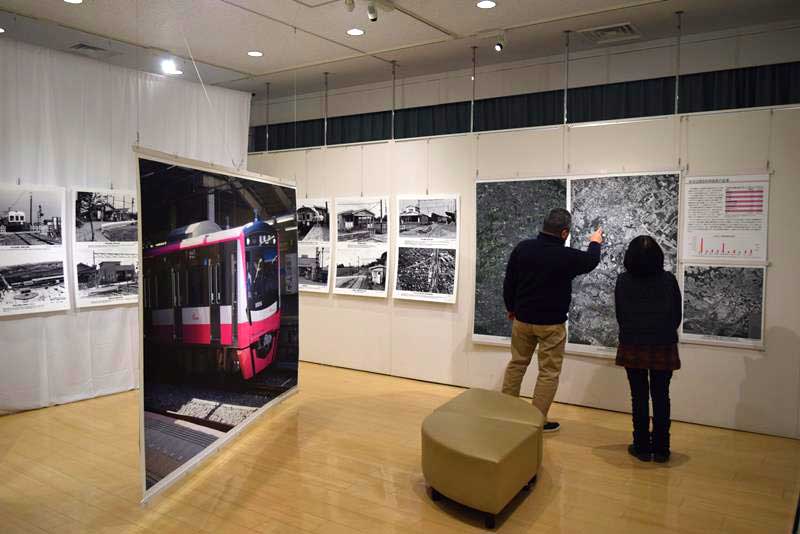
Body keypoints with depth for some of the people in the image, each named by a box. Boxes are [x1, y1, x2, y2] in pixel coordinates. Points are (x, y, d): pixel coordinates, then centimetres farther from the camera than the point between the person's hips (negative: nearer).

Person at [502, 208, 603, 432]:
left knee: (517, 364, 18)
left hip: (522, 319, 5)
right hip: (551, 323, -4)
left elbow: (509, 282, 2)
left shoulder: (523, 248, -6)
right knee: (549, 372, 7)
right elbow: (591, 261, 7)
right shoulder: (567, 256, -15)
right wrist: (595, 243, 29)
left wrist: (511, 308, 17)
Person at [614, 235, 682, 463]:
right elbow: (677, 316, 0)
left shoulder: (623, 281, -7)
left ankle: (642, 447, 16)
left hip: (632, 348, 0)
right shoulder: (668, 280, -7)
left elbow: (619, 316, 0)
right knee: (661, 397, 11)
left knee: (639, 397, 10)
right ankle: (661, 449, 17)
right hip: (663, 348, 0)